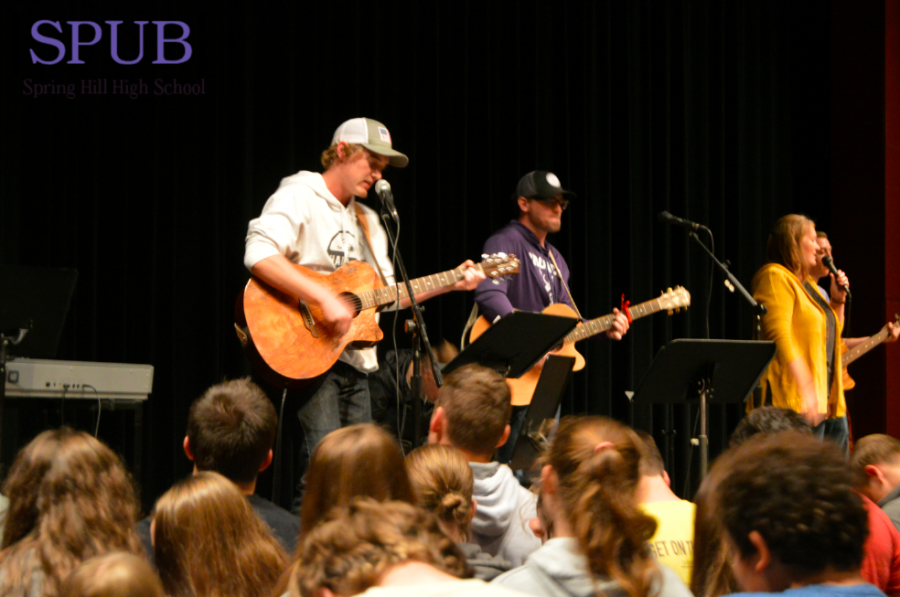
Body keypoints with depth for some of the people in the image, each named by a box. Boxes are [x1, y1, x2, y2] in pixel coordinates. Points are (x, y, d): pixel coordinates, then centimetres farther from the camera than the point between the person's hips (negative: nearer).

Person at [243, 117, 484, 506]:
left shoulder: (367, 221, 24)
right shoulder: (298, 198, -5)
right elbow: (259, 255, -23)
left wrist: (449, 284, 13)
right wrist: (325, 299, -27)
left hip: (355, 362, 9)